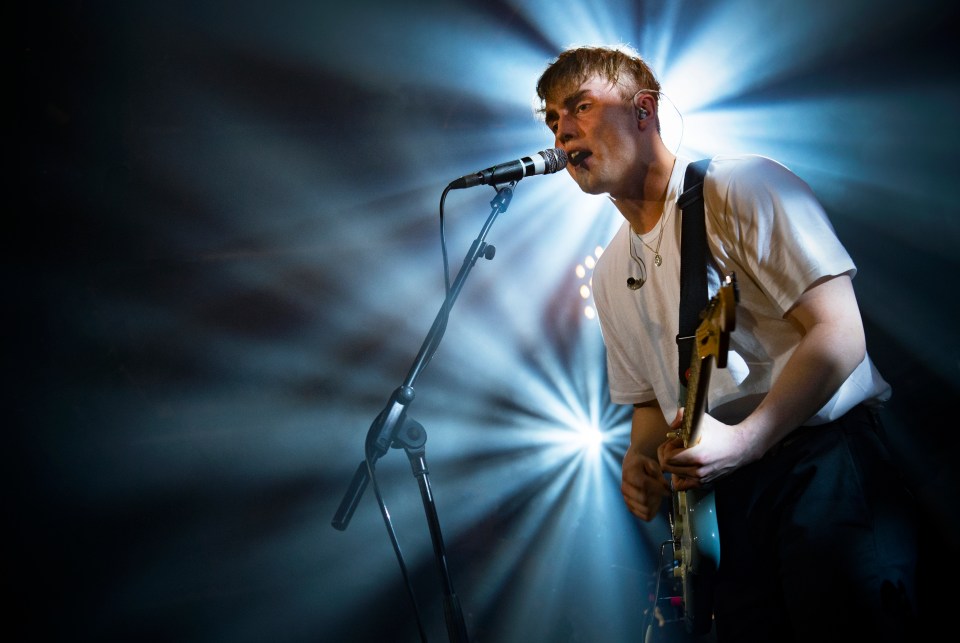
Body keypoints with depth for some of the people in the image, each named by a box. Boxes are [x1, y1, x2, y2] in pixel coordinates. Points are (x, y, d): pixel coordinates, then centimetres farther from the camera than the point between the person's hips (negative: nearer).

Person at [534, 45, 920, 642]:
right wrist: (643, 460, 3)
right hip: (728, 485, 7)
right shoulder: (611, 275, 18)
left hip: (824, 448, -6)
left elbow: (840, 332, -12)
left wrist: (746, 440, -23)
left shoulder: (739, 186, -5)